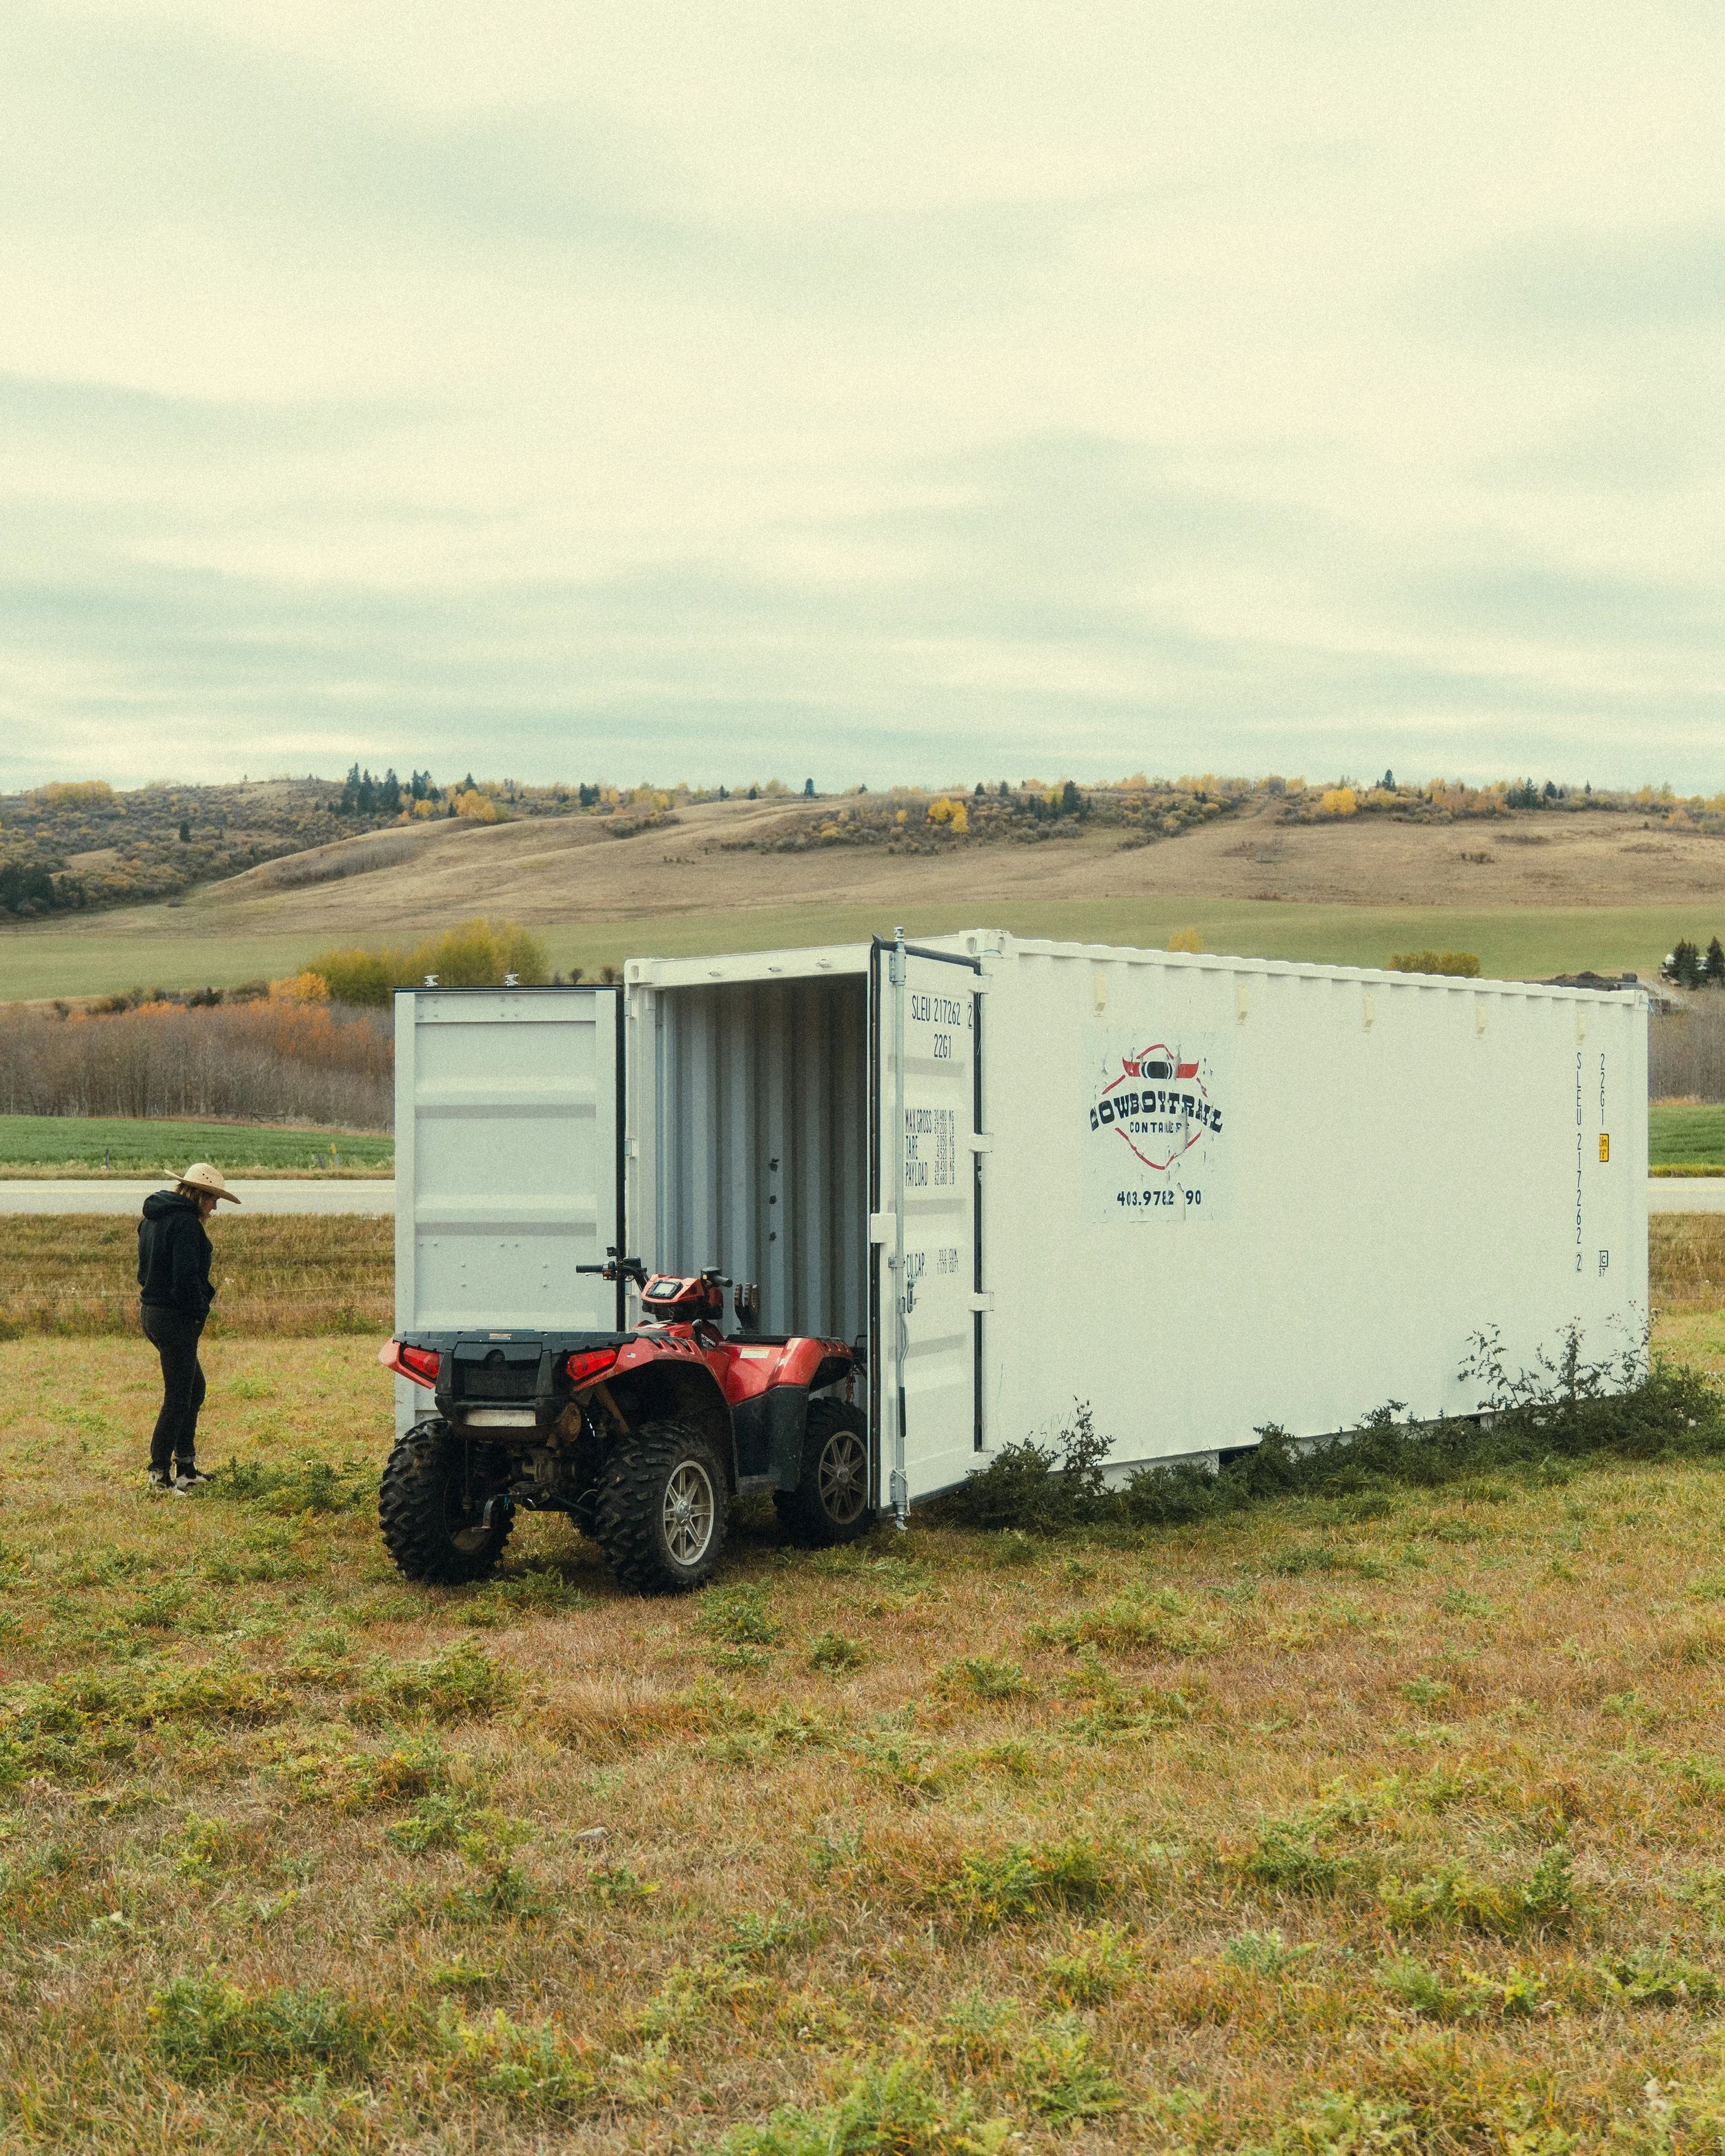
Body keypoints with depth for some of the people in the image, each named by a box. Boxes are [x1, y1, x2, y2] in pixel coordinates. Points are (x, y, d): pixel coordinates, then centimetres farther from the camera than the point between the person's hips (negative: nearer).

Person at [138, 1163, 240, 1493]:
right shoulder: (185, 1223, -18)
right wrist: (200, 1308, -9)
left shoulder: (154, 1217, 12)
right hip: (175, 1317, -10)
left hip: (150, 1311, 10)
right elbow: (186, 1277, -25)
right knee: (178, 1397, 0)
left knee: (194, 1386, 19)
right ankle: (160, 1472, 5)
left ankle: (186, 1467, 23)